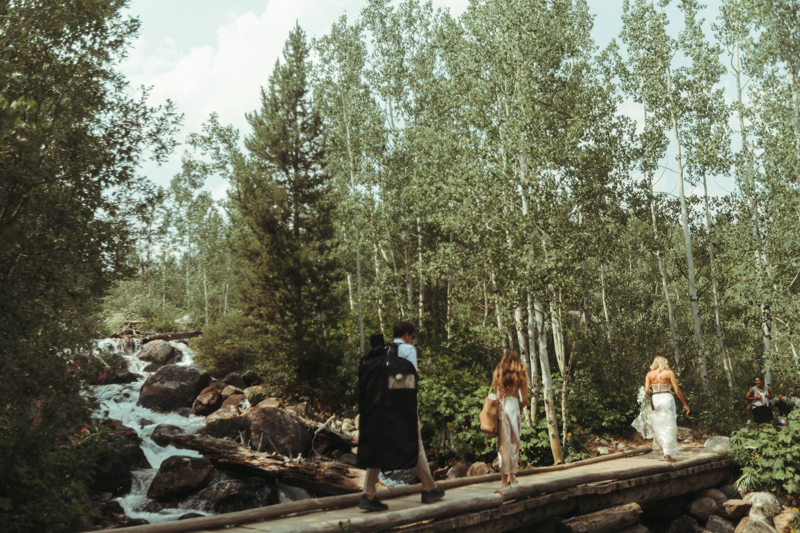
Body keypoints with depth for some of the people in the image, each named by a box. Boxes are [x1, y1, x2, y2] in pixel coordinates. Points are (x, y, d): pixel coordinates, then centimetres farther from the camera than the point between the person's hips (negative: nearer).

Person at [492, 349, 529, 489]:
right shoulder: (520, 374, 5)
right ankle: (511, 477, 17)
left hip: (500, 407, 0)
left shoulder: (498, 372, 4)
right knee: (514, 442, 12)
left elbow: (494, 393, 6)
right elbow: (525, 399, 6)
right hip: (514, 406, 0)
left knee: (504, 442, 2)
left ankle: (504, 479, 3)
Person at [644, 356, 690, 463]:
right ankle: (668, 454, 0)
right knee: (669, 427, 1)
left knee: (658, 426, 13)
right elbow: (677, 390, -4)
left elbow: (647, 390, -4)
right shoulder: (669, 373, -2)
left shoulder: (649, 374, 7)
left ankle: (666, 451, 15)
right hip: (666, 399, -3)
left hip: (655, 399, 3)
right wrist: (685, 404, 4)